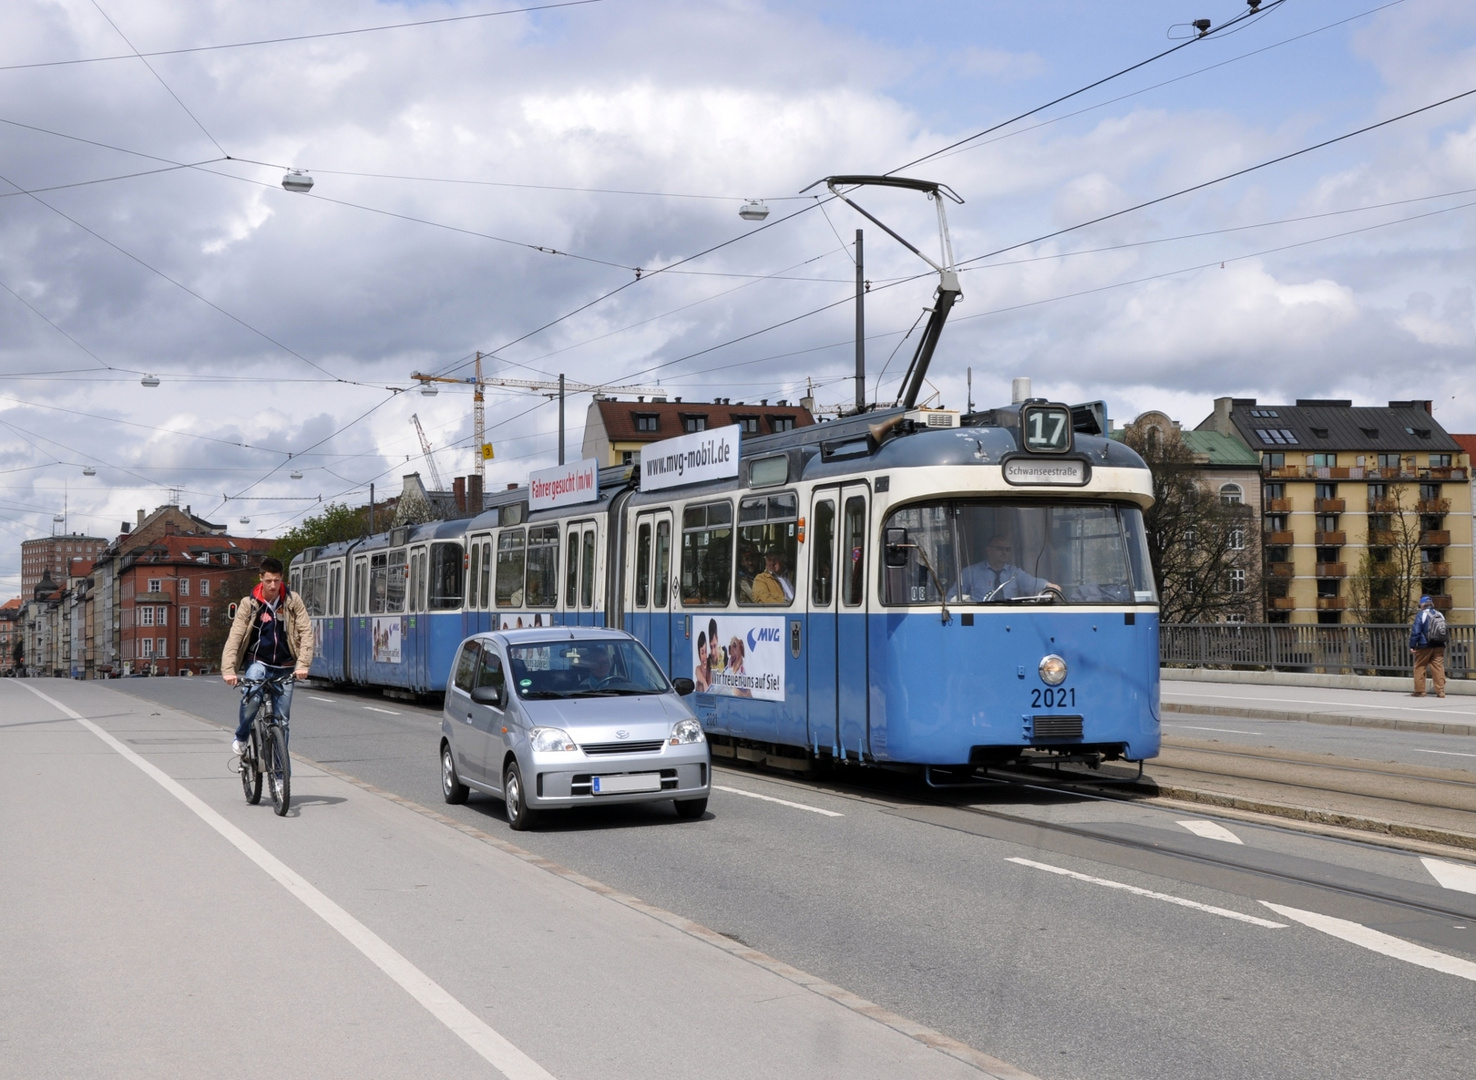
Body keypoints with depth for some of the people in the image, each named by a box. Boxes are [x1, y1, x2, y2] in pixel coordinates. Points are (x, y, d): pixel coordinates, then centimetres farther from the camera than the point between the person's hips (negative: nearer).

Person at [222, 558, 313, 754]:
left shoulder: (293, 601, -4)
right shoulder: (249, 604, -7)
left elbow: (306, 632, -7)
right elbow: (235, 636, -13)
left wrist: (303, 664, -19)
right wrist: (228, 670, -24)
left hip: (284, 668, 2)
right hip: (258, 662, -2)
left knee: (282, 719, 2)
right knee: (251, 698, -29)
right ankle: (241, 738, -2)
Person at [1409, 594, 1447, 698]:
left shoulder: (1421, 615, -7)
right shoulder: (1440, 615, 11)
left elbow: (1415, 631, -11)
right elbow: (1444, 631, 18)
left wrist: (1412, 645, -8)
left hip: (1424, 646, -5)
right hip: (1439, 646, 5)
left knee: (1419, 667, 5)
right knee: (1439, 667, 3)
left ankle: (1419, 690, 5)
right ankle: (1440, 691, -3)